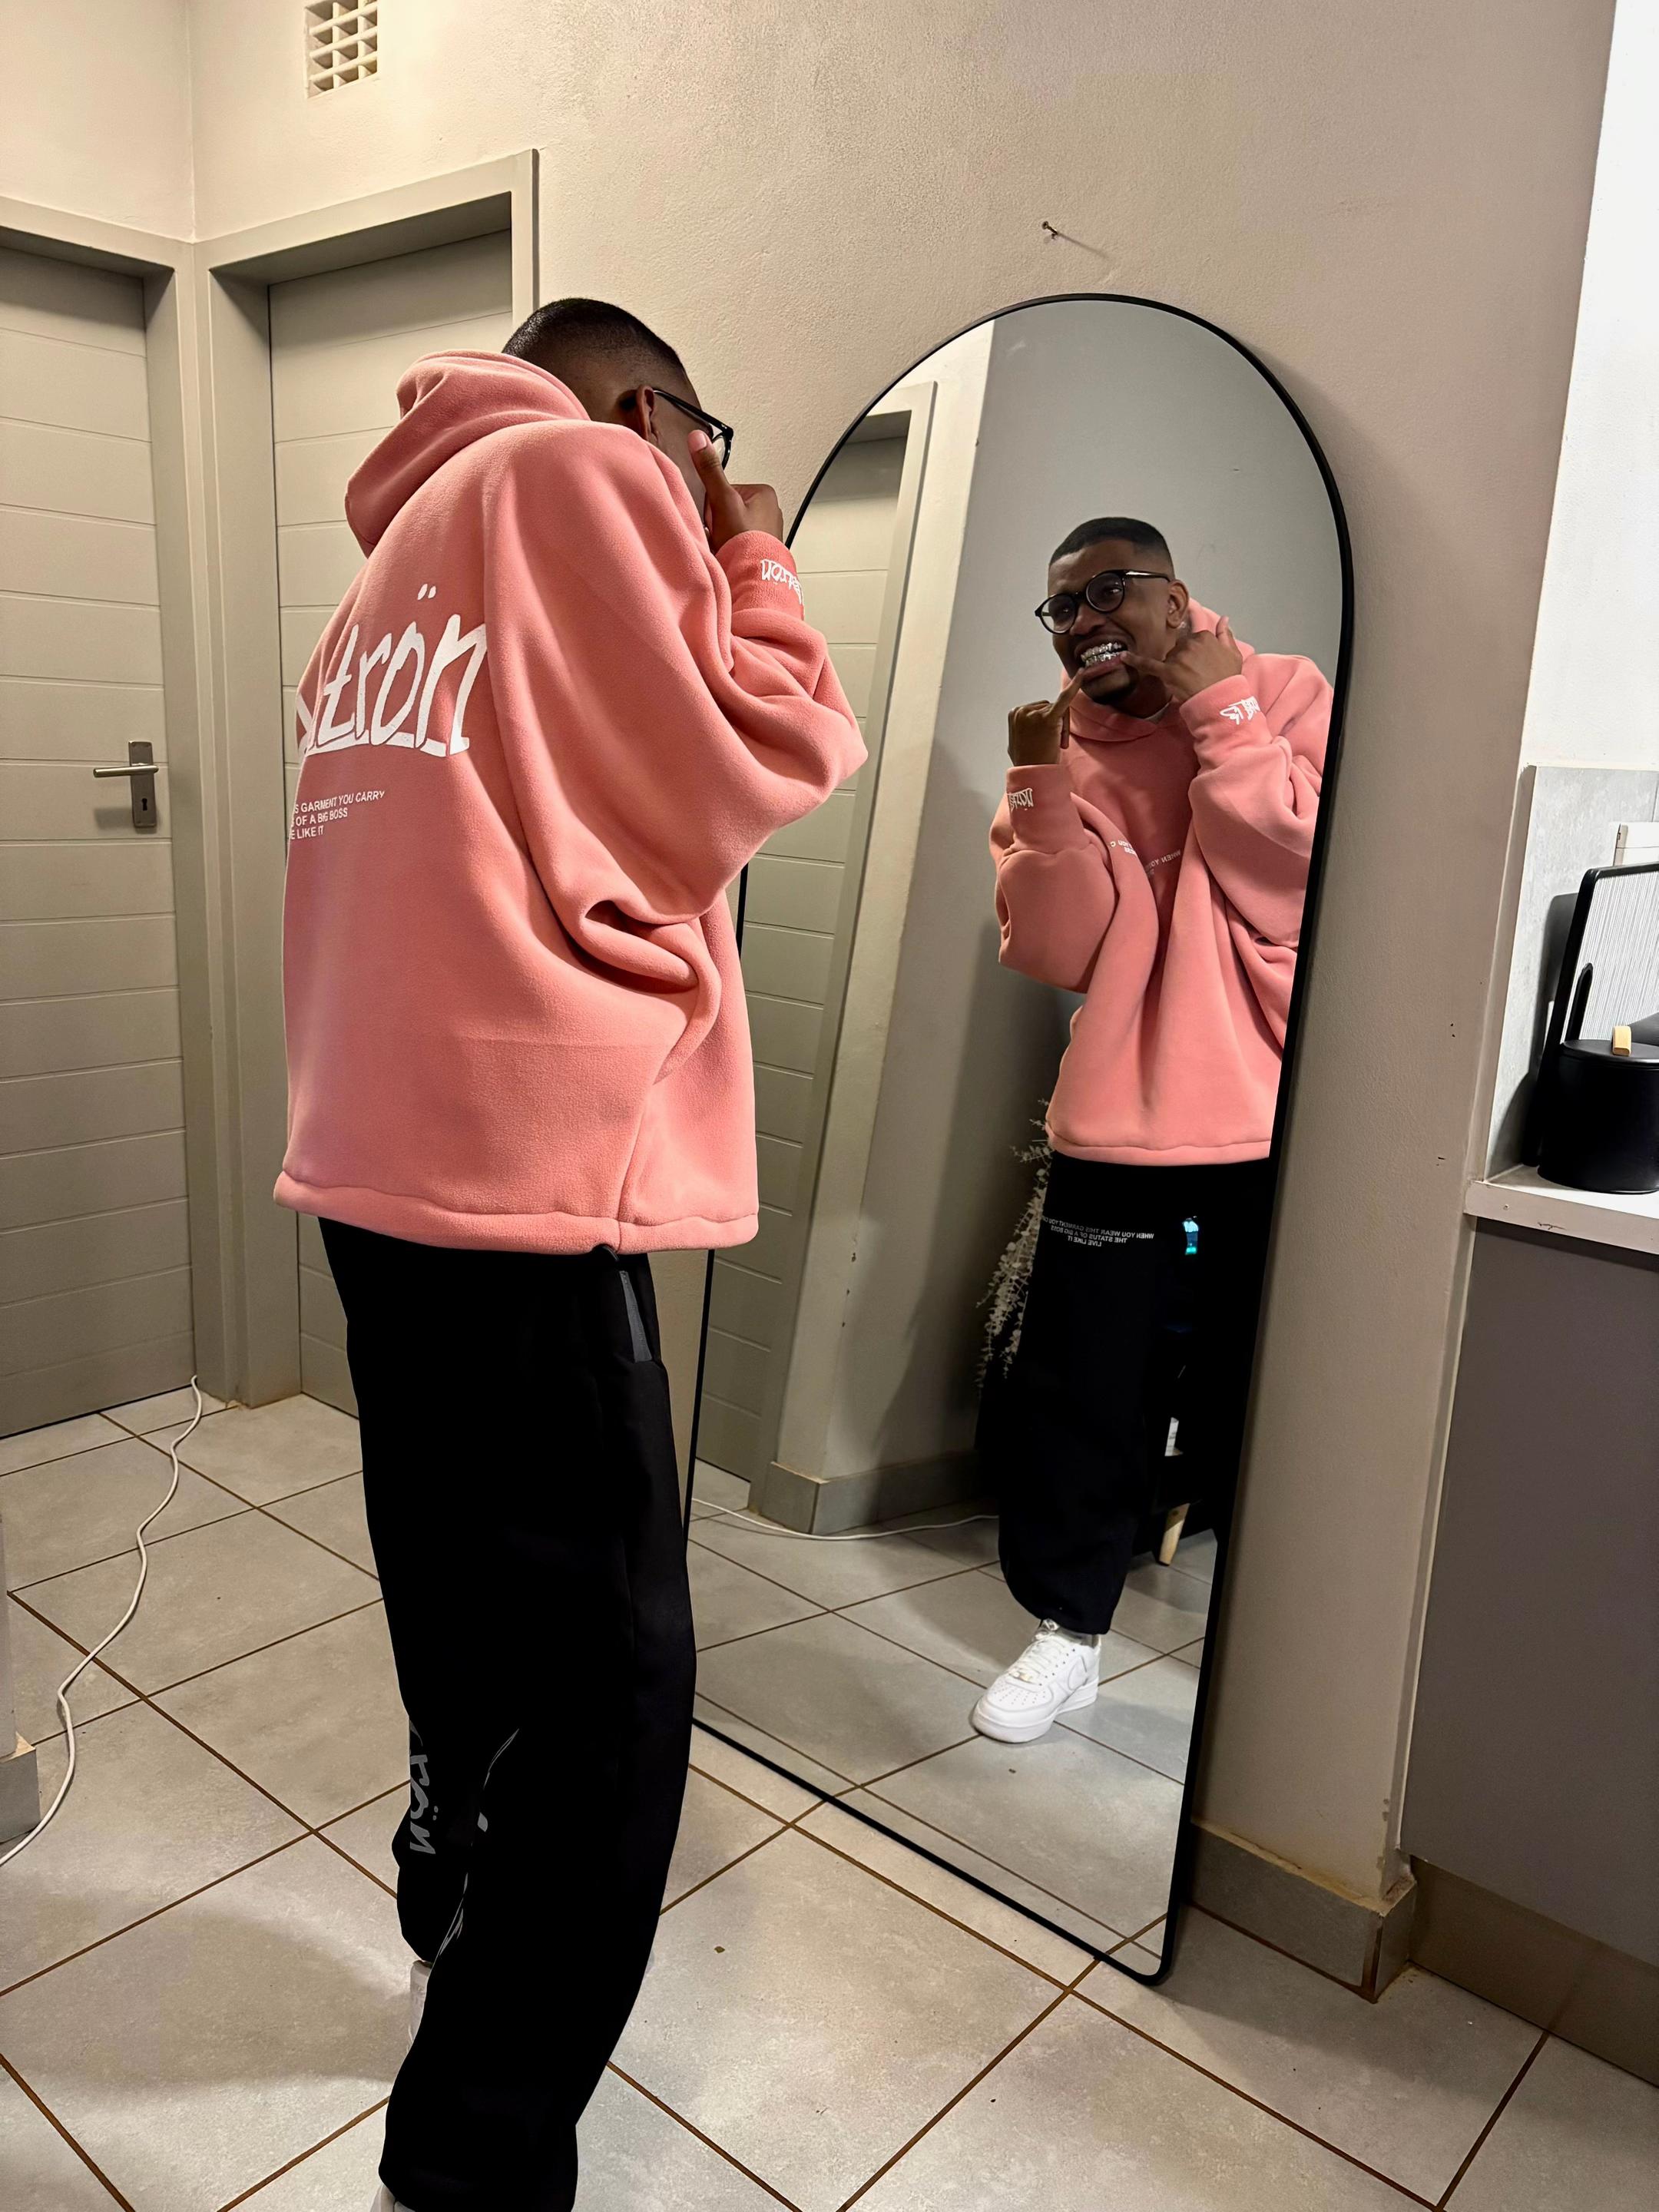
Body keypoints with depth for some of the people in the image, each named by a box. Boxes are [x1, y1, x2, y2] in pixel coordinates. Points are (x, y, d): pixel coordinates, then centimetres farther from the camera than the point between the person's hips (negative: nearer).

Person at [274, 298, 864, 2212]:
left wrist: (703, 569, 23)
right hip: (523, 1156, -10)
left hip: (385, 1154, 10)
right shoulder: (574, 477, -2)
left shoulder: (403, 544, 24)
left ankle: (457, 1945, 43)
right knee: (605, 1679, 0)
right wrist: (754, 558, 9)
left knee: (473, 1614, 23)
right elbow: (753, 768, -6)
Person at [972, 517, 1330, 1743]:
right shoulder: (1063, 750, 7)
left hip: (1278, 1127, -2)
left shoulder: (1286, 695, 0)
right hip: (1120, 1127, 3)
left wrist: (1219, 714, -14)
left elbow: (1309, 880, -15)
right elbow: (1057, 952, -5)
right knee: (1075, 1392, 6)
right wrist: (1044, 789, -14)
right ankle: (1067, 1632, 27)